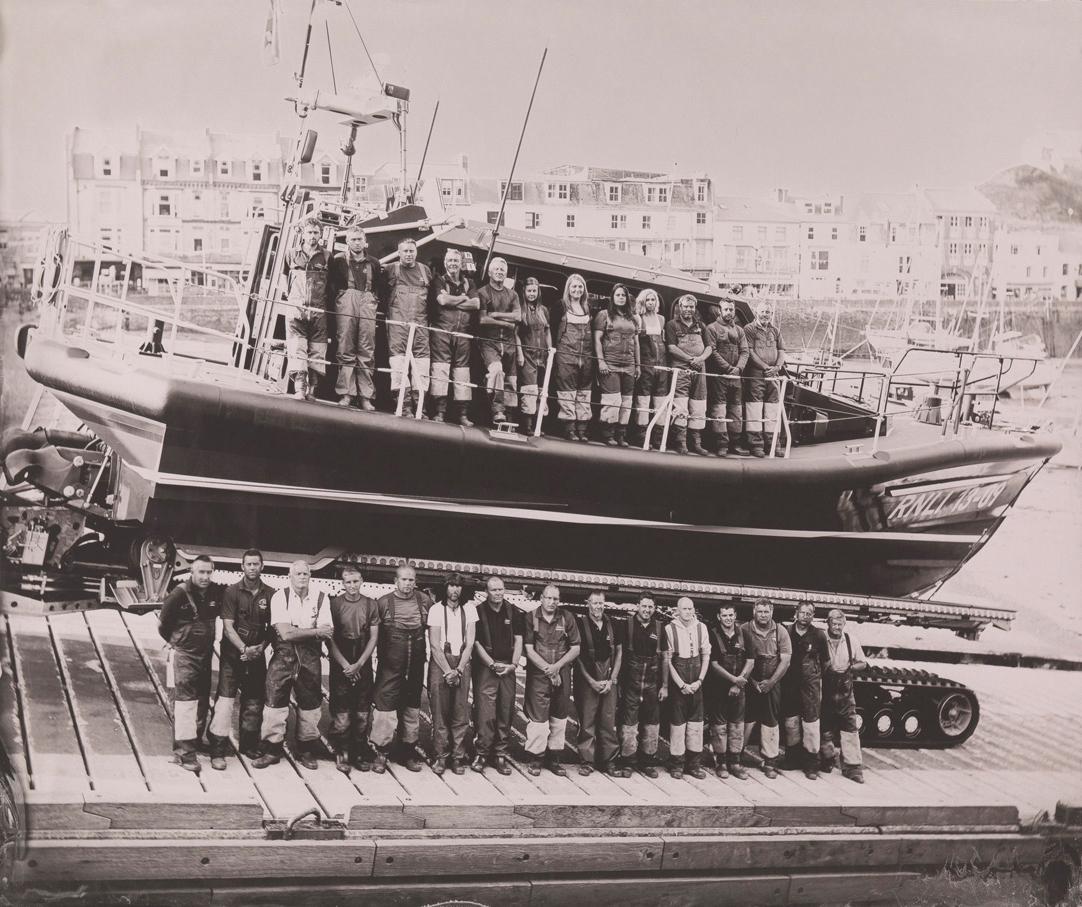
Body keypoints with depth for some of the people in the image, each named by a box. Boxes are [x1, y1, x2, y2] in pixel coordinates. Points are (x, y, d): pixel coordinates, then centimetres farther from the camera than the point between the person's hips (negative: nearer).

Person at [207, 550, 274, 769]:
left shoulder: (270, 594, 4)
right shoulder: (232, 592, -5)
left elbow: (272, 627, 9)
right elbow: (228, 627, -10)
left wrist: (261, 647, -7)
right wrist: (244, 649, -19)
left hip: (257, 654, 3)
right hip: (232, 652, -3)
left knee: (254, 702, 10)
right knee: (225, 699, -9)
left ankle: (249, 746, 26)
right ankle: (218, 751, -5)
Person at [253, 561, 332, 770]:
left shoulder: (321, 599, 1)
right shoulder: (280, 597, -4)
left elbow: (327, 633, -9)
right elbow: (285, 633, -14)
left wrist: (296, 632, -17)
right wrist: (315, 631, -11)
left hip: (310, 659, 2)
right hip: (283, 657, -1)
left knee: (310, 705, 8)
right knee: (275, 702, -1)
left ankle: (306, 751, 22)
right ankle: (272, 750, 11)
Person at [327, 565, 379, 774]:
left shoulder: (370, 605, 5)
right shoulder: (334, 604, -1)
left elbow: (374, 637, 4)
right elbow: (329, 638, -3)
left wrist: (359, 664, -5)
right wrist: (345, 664, -9)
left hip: (363, 664, 2)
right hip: (340, 664, -2)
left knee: (362, 713, 2)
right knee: (341, 712, -5)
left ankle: (360, 754, 9)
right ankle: (341, 754, 2)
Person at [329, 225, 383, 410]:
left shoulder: (373, 263, 20)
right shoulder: (339, 260, 14)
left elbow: (380, 286, 18)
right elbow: (332, 282, 7)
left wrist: (374, 299, 4)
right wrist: (339, 294, -5)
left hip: (367, 305, 2)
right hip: (346, 303, -2)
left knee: (367, 352, -4)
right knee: (345, 350, -7)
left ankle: (366, 396, -4)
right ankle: (346, 393, -7)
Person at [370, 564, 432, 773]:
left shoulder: (425, 601, 2)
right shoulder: (384, 602, -4)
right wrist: (381, 655, -4)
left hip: (416, 663, 3)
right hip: (390, 663, -3)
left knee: (412, 705, 11)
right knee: (385, 702, -6)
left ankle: (408, 749, 22)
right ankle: (381, 752, 2)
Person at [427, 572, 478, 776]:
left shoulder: (469, 609, 7)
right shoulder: (436, 610, 1)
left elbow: (470, 643, 3)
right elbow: (434, 645, -4)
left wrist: (458, 670, -7)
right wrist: (448, 671, -11)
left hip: (462, 663, 2)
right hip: (439, 663, -2)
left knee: (461, 712, -2)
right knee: (440, 712, -4)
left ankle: (458, 757, 4)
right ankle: (440, 757, 2)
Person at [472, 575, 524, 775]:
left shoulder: (513, 612, 10)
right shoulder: (478, 612, -1)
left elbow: (518, 640, 10)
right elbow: (476, 643, -4)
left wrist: (513, 664, -4)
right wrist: (493, 664, -10)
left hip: (508, 668, 3)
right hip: (485, 667, -3)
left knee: (506, 713, 2)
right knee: (485, 712, -9)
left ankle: (501, 754, 8)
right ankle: (482, 753, -2)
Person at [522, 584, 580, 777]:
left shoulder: (567, 618, 4)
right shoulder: (531, 618, -2)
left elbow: (576, 648, 5)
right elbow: (529, 650, -6)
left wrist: (557, 666, -8)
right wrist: (549, 670, -10)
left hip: (562, 674, 3)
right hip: (537, 674, -3)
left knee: (559, 717, 7)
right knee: (537, 717, -6)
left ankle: (554, 758, 17)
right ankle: (534, 759, 5)